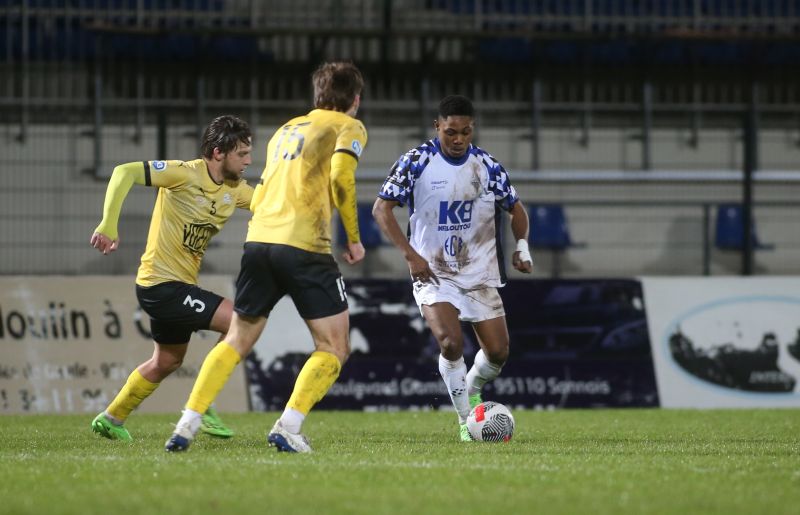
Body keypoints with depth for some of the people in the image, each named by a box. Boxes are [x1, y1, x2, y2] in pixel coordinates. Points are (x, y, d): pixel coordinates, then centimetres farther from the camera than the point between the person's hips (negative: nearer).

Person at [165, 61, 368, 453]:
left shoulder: (287, 129, 25)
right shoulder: (348, 127, 6)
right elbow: (340, 177, -13)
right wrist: (354, 239, -5)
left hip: (258, 240, 6)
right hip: (305, 245, -6)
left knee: (237, 341, 17)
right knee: (334, 348, 3)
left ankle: (188, 424, 7)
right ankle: (288, 427, -13)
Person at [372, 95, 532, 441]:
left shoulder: (487, 166, -1)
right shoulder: (416, 162, -9)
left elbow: (515, 209, 13)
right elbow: (382, 209, -9)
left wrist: (522, 247, -6)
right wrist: (410, 254, -20)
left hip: (480, 275, 3)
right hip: (432, 273, -3)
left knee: (498, 352, 0)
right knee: (450, 342, -24)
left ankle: (471, 391, 33)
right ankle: (465, 419, -8)